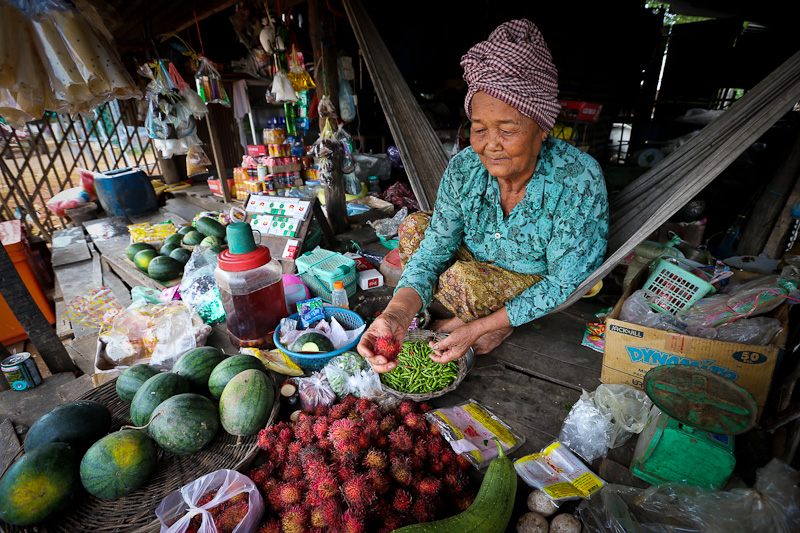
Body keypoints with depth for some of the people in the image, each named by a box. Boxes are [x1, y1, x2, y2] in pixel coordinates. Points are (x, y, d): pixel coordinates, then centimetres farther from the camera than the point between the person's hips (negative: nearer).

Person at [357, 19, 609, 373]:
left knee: (462, 277, -31)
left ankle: (495, 328, 2)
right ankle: (480, 318, -3)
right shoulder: (463, 168, -17)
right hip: (478, 267, 5)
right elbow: (434, 249, -19)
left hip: (542, 287, -4)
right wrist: (397, 314, -39)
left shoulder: (579, 179, -29)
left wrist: (478, 328, -31)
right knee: (414, 226, -10)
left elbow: (565, 283, -25)